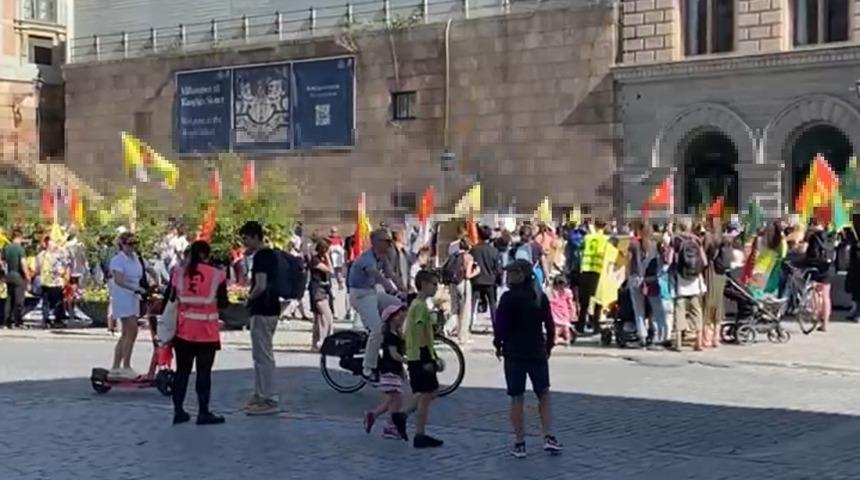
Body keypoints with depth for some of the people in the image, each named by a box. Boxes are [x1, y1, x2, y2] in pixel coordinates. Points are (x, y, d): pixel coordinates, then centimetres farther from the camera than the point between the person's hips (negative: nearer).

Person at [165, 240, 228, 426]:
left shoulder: (178, 273, -1)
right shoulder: (216, 275, -6)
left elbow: (168, 298, 2)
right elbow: (223, 303, -1)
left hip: (184, 331, 2)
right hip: (207, 332, -2)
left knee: (182, 371, 12)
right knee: (204, 372, 4)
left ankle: (178, 411, 13)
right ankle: (203, 413, 5)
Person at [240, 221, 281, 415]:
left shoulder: (260, 256, -16)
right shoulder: (270, 254, 13)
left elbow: (260, 286, -25)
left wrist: (249, 298, -7)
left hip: (262, 311, -10)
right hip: (271, 308, 10)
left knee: (263, 356, -6)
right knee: (260, 355, 17)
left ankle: (269, 401, -4)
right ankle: (260, 395, 24)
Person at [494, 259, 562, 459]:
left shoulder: (509, 298, -11)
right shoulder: (541, 297, 2)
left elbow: (500, 325, -11)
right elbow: (549, 324, 5)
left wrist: (498, 345, 5)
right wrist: (549, 346, 17)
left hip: (514, 354, -3)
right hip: (537, 353, 3)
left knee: (517, 399, 4)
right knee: (544, 395, 15)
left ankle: (519, 443, 7)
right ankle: (548, 437, 5)